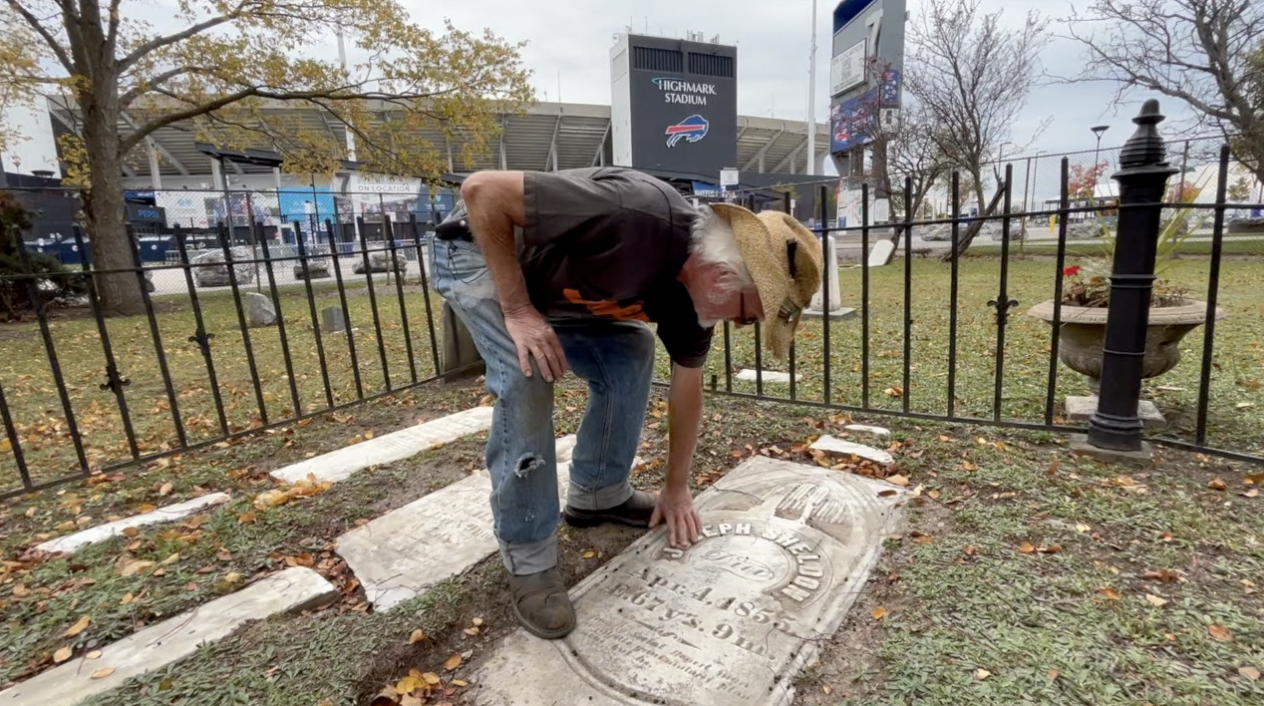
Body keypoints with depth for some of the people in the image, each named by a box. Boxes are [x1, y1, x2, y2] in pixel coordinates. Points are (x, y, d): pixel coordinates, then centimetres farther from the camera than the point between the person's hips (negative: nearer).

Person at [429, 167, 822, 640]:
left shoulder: (690, 293, -11)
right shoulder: (635, 215, -37)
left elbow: (687, 386, 1)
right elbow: (482, 189, -32)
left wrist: (677, 488, 8)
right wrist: (517, 310, -31)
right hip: (478, 254, -6)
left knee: (629, 357, -2)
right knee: (527, 377, -26)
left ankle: (597, 494, 15)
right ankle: (528, 559, -9)